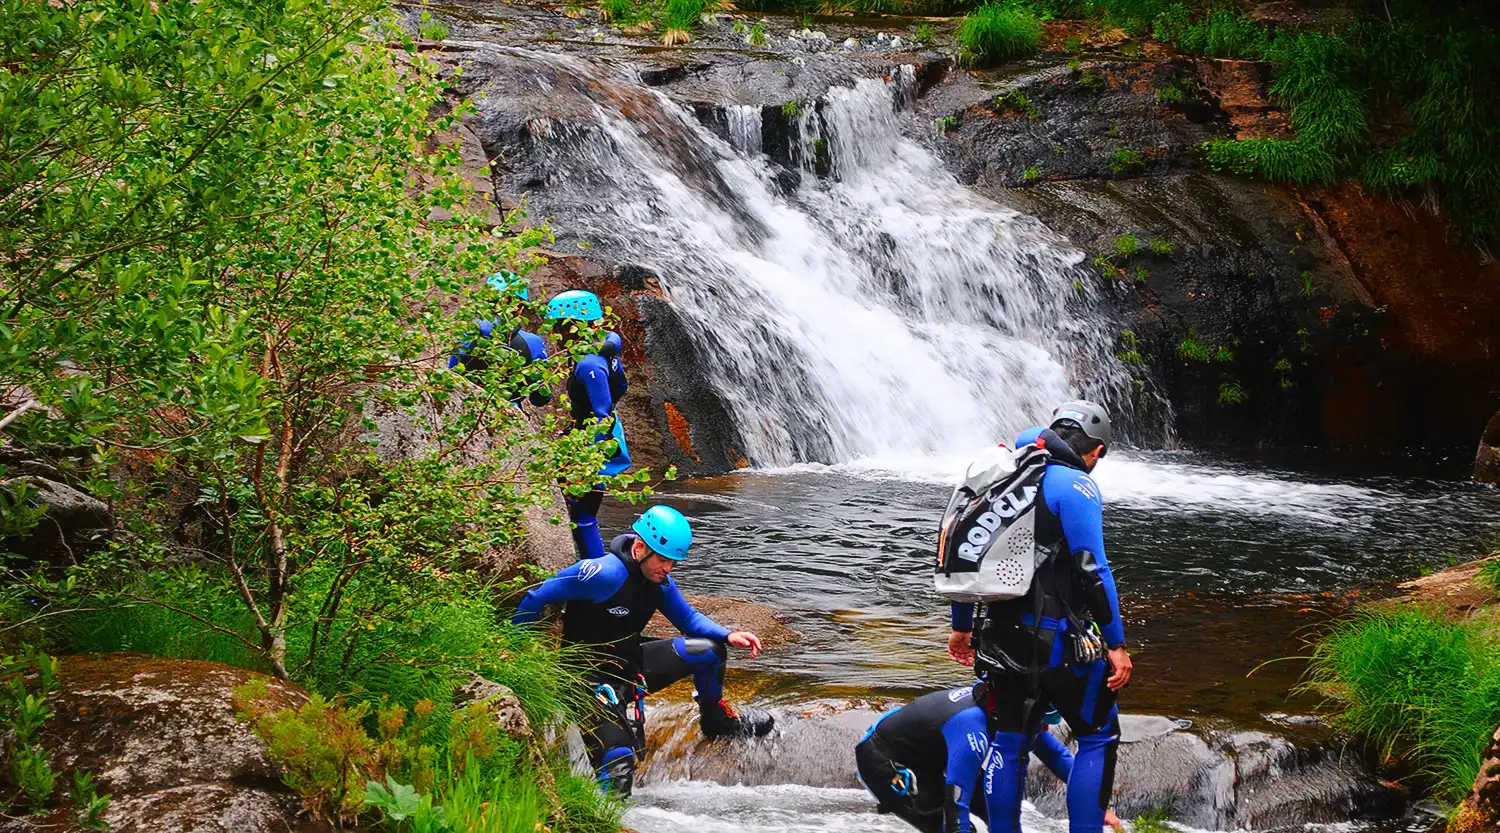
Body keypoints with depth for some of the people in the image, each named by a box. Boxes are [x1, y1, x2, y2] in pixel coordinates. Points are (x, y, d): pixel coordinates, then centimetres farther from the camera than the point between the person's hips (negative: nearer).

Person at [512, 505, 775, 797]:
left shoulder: (659, 582, -2)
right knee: (617, 763, -23)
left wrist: (729, 636, -5)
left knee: (710, 649, 2)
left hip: (633, 662, 7)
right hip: (594, 679, -7)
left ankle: (716, 720, 25)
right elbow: (537, 598, -20)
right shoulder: (605, 573, -27)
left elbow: (689, 618, 13)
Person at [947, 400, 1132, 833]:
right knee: (1099, 738, 6)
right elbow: (1091, 570, -17)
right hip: (1056, 640, -7)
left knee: (1007, 742, 15)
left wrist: (961, 626, 26)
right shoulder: (1075, 486, -10)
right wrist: (1116, 644, -14)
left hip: (1001, 635, 7)